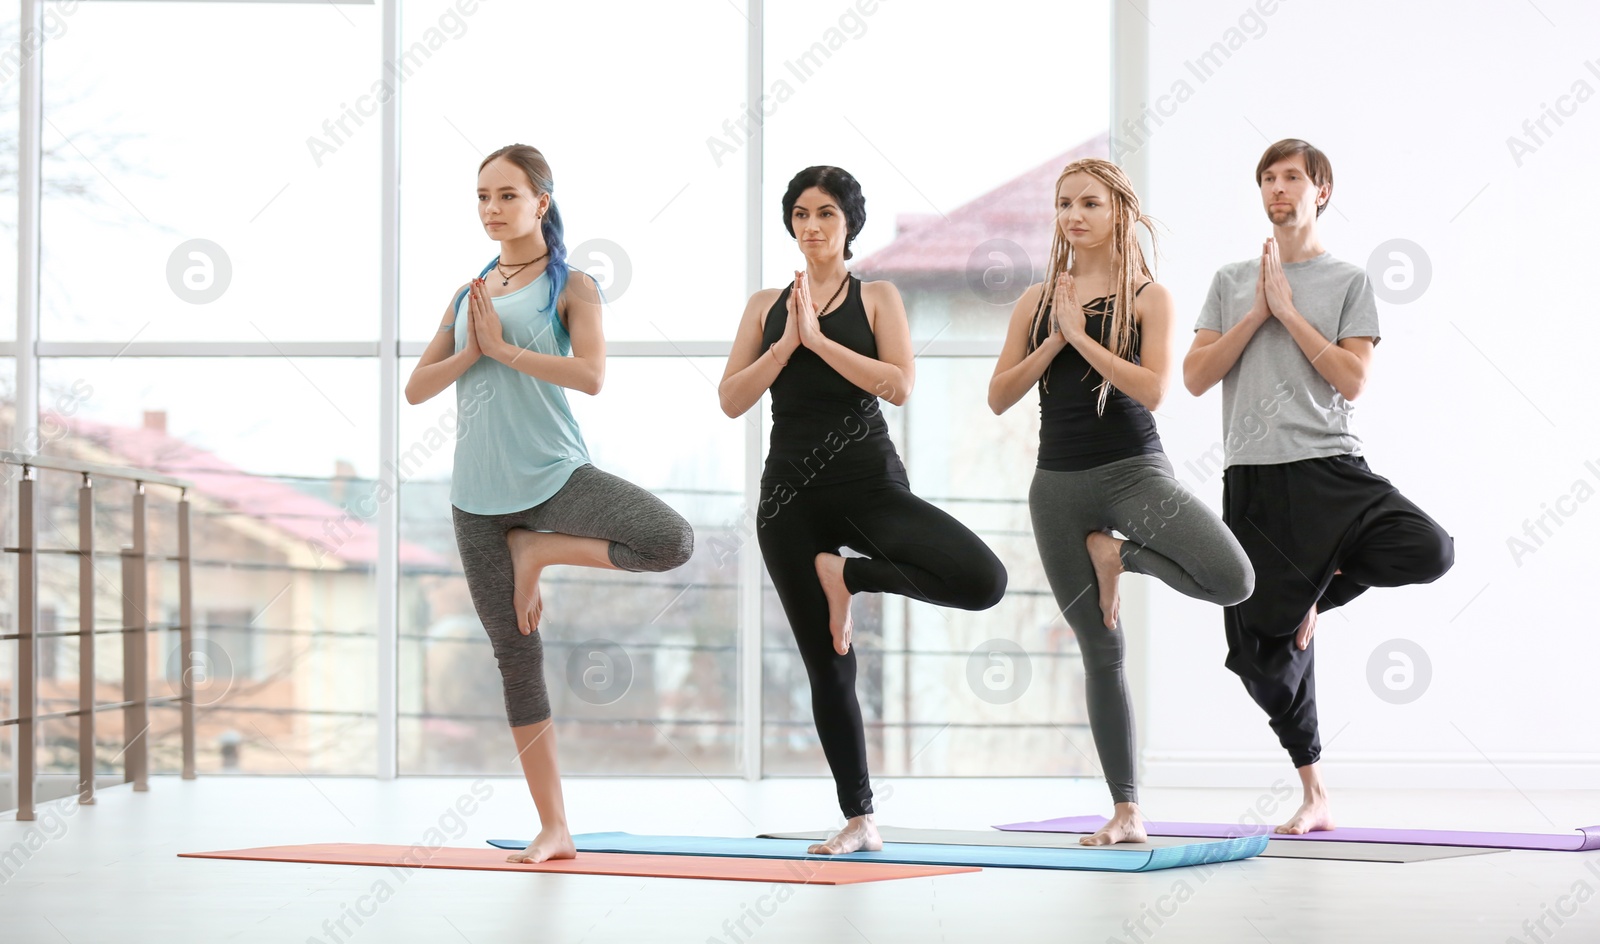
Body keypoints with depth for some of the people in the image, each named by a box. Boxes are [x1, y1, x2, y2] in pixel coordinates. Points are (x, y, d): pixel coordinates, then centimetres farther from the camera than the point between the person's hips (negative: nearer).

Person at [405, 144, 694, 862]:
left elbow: (589, 374, -16)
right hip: (479, 498, 3)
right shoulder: (467, 297, 13)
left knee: (673, 542, -29)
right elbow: (416, 388, 7)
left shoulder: (569, 286, 0)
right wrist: (471, 350, -10)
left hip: (554, 477, -3)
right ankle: (553, 830, 10)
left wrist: (503, 347, -15)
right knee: (514, 654, 3)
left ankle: (538, 552, -4)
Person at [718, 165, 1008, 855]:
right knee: (827, 665, 3)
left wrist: (819, 339, -13)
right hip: (791, 491, 2)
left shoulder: (877, 298, 6)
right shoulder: (766, 306, 13)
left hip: (868, 480, -2)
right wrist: (787, 342, -9)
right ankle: (858, 821, 13)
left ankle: (847, 574, -2)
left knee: (982, 580, -25)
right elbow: (731, 400, 2)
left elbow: (898, 385, -10)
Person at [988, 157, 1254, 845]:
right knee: (1099, 651, 4)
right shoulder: (1037, 301, 10)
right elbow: (999, 397, 4)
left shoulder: (1148, 297, 0)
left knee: (1232, 580, -27)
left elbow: (1152, 389, -14)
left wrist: (1081, 335, -14)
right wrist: (1054, 340, -8)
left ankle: (1118, 554, 2)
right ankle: (1126, 813, 10)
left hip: (1132, 471, -2)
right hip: (1059, 484, 2)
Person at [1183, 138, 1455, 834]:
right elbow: (1195, 377, 4)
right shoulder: (1231, 281, 14)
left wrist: (1288, 309, -6)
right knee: (1262, 650, -1)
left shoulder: (1348, 281, 7)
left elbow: (1352, 380, -6)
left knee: (1430, 550, -28)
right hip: (1251, 477, 2)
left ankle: (1316, 592, 0)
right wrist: (1257, 314, -4)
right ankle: (1313, 796, 15)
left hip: (1330, 468, -2)